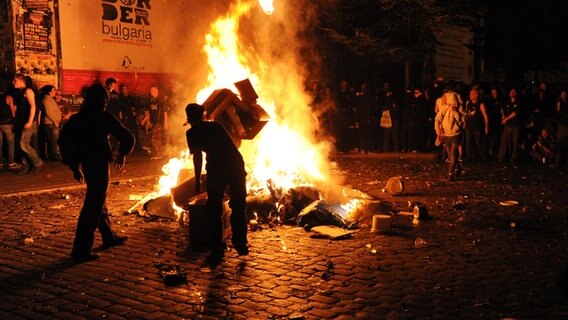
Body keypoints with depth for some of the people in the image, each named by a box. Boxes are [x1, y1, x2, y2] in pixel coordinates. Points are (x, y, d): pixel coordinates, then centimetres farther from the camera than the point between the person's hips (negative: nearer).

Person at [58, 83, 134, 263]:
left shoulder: (77, 118, 8)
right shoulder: (104, 117, -10)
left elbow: (64, 142, 10)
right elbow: (127, 138, -9)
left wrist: (74, 166, 14)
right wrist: (122, 154, 10)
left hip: (86, 165, 7)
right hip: (100, 165, -7)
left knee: (99, 201, 22)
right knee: (93, 207, -3)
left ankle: (109, 237, 37)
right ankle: (81, 250, -4)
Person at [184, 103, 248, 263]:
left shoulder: (192, 132, 12)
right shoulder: (216, 125, 25)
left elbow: (197, 155, 4)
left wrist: (197, 179, 11)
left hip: (217, 167, -4)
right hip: (236, 162, 4)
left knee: (214, 210, 8)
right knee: (238, 206, 17)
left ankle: (217, 250, 10)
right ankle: (240, 244, 23)